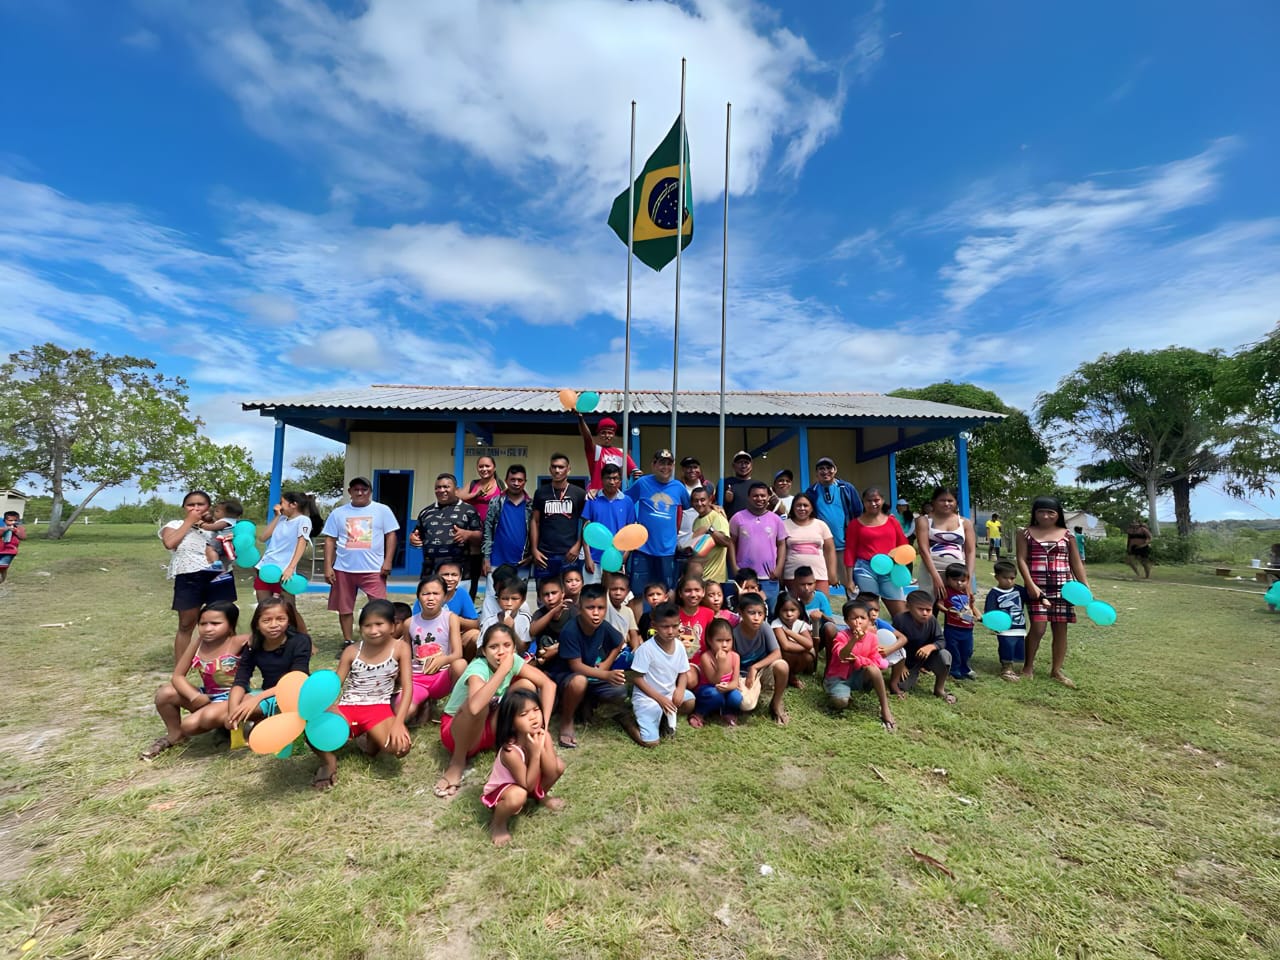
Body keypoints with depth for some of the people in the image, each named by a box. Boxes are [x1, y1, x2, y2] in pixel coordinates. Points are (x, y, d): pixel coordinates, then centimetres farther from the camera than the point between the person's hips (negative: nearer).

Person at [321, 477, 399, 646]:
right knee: (344, 608, 12)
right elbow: (330, 540, 6)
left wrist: (387, 562, -8)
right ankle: (347, 642, 27)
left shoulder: (382, 510, 1)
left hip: (374, 569, -2)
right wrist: (328, 567, -1)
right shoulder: (338, 513, 7)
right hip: (343, 569, 3)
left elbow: (391, 535, 0)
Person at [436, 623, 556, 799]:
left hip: (490, 728, 5)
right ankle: (457, 761, -12)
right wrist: (503, 669, -45)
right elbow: (475, 707, -53)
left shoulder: (513, 660, -15)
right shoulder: (478, 668, -32)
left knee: (526, 685, -17)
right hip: (456, 729, -5)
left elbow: (548, 684, -17)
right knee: (479, 705, -38)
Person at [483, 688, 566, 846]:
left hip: (529, 782, 6)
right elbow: (528, 786, -29)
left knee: (559, 765, -13)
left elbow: (551, 773, -23)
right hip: (500, 791, -6)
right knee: (518, 796, -39)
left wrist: (541, 748, -35)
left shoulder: (543, 736, -21)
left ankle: (540, 796, 17)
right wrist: (535, 753, -39)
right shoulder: (510, 751, -36)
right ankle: (498, 824, -5)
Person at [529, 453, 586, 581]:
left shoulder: (579, 493, 3)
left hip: (569, 554, -1)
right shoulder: (541, 492, 7)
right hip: (544, 554, 2)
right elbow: (534, 521, 9)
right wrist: (534, 549, 1)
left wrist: (578, 546, -6)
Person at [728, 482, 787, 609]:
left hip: (769, 578, 2)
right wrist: (734, 567, -4)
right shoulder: (738, 518, -1)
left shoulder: (776, 519, 3)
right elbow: (732, 542, 3)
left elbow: (782, 544, 8)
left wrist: (779, 568, -2)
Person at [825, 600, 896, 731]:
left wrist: (857, 660, -24)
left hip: (857, 676, 3)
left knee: (872, 669, -29)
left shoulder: (872, 637, -7)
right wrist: (854, 640, -50)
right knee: (840, 702, -32)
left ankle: (885, 710, -18)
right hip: (838, 677, -3)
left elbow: (876, 663, -8)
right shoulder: (842, 635, -18)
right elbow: (842, 656, -35)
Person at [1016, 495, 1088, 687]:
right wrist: (1031, 584, -14)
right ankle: (1028, 665, 11)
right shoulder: (1026, 533, 2)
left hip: (1063, 587, 3)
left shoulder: (1067, 535, 7)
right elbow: (1021, 560, -3)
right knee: (1038, 627, -9)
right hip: (1037, 587, -3)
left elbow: (1076, 564, 9)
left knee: (1060, 628, 7)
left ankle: (1056, 670, 21)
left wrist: (1087, 588, 3)